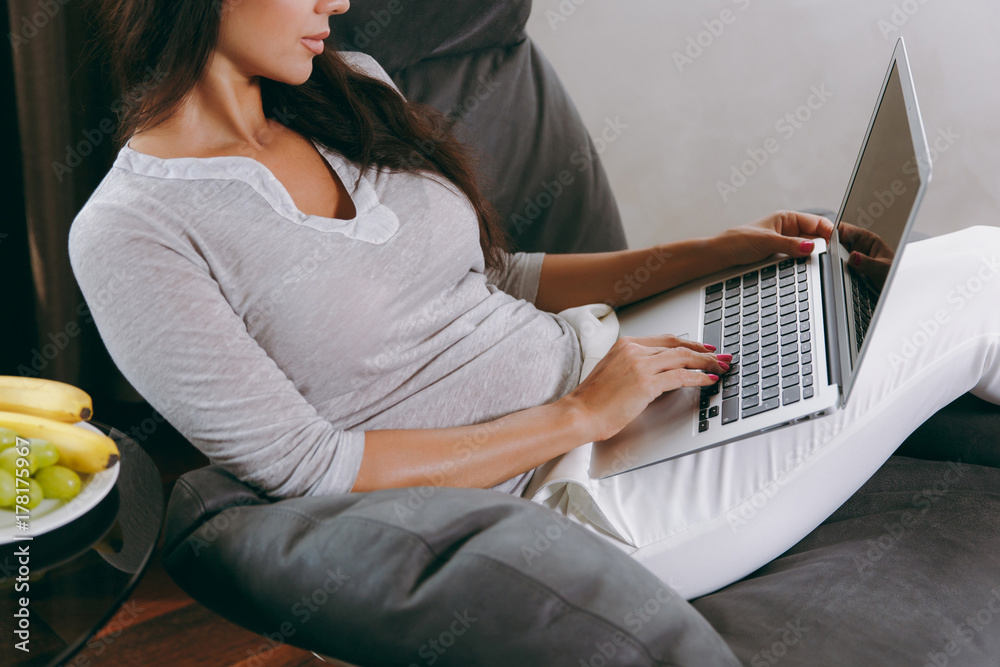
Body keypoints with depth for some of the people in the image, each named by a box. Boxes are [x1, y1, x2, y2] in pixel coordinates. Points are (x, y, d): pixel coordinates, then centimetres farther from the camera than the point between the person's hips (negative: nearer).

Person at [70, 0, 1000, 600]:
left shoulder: (349, 89, 6)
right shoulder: (128, 234, -15)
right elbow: (307, 469, -18)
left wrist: (713, 254, 9)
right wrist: (582, 416, -18)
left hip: (597, 361, 7)